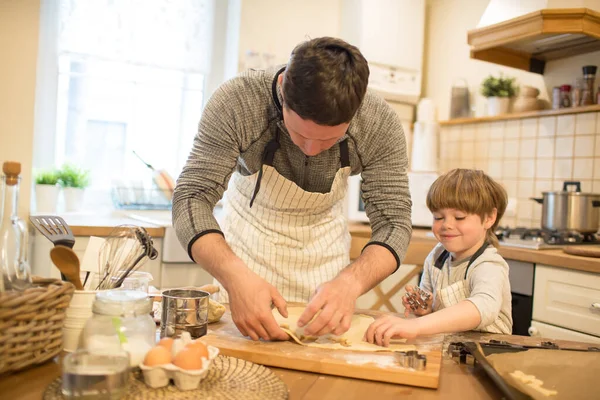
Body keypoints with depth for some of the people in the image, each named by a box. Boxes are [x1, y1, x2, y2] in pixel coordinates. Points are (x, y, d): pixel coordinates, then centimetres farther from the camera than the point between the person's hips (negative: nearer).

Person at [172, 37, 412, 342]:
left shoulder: (380, 124, -28)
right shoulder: (235, 102, -33)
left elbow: (394, 223, -25)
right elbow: (192, 198, -33)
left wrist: (350, 283, -46)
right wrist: (236, 277, -51)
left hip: (324, 235, 2)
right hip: (250, 226, -1)